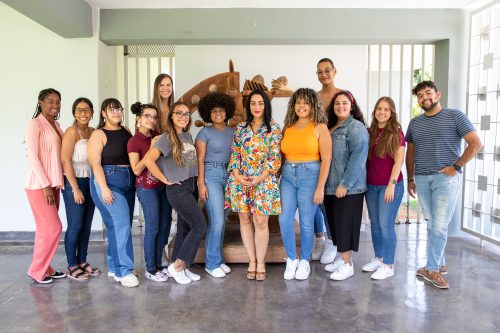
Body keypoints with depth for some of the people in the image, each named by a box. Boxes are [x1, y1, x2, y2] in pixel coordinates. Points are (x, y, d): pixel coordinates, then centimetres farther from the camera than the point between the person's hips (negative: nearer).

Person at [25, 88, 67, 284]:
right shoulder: (34, 124, -10)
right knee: (53, 227, -6)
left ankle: (44, 268, 23)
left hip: (53, 183, 7)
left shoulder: (55, 124, 13)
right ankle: (37, 270, 10)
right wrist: (45, 186, -17)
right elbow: (33, 157, -15)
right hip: (39, 185, -7)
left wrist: (53, 184, 11)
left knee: (46, 228, 12)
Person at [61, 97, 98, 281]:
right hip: (74, 182, -6)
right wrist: (75, 189, -15)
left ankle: (82, 261, 23)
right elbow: (65, 161, -13)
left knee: (87, 225, 11)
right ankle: (72, 266, 13)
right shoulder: (72, 131, -9)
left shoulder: (93, 132, 9)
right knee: (75, 226, 0)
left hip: (90, 181, 6)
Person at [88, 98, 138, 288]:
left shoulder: (126, 131, 12)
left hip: (128, 182, 6)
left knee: (120, 226, 10)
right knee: (121, 224, -12)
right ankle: (124, 271, -4)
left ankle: (113, 267, 22)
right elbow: (95, 163, -12)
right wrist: (104, 188, -19)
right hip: (108, 181, -6)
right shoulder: (98, 135, -5)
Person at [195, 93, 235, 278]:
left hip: (229, 175, 5)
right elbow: (200, 159, -4)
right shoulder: (205, 132, 0)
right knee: (217, 221, -9)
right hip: (211, 175, -5)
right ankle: (212, 263, 6)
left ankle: (217, 259, 21)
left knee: (222, 221, 8)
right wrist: (201, 183, -11)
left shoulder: (233, 132, 12)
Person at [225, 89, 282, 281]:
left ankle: (260, 263, 13)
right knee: (245, 219, 5)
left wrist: (260, 178, -13)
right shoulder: (240, 128, 10)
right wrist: (237, 175, -6)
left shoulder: (274, 129, 2)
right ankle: (252, 261, 18)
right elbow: (234, 154, 8)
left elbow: (275, 157, -4)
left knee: (260, 221, -3)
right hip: (240, 179, 3)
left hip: (264, 180, -3)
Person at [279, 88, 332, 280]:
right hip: (287, 176, 4)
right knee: (284, 220, -2)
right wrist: (278, 178, 2)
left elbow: (326, 160, -7)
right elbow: (282, 155, 11)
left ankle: (304, 261, 24)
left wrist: (320, 187, -12)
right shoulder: (288, 128, 10)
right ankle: (291, 260, 18)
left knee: (306, 223, 3)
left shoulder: (319, 127, -2)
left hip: (310, 175, -4)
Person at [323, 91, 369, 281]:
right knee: (335, 222, 14)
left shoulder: (356, 127, -9)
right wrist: (324, 184, 14)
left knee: (346, 223, -1)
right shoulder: (330, 127, 15)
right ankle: (342, 258, 28)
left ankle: (347, 264, 12)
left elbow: (358, 157, -19)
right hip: (330, 186, 8)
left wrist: (345, 184, -22)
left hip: (349, 187, -8)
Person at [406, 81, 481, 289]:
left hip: (445, 179, -4)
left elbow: (476, 143, -5)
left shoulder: (455, 116, 0)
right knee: (431, 225, 10)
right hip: (421, 180, 4)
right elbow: (410, 153, 18)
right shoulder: (414, 123, 13)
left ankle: (432, 269, 7)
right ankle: (439, 264, 23)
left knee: (439, 227, -5)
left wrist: (456, 167, -11)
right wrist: (410, 179, 14)